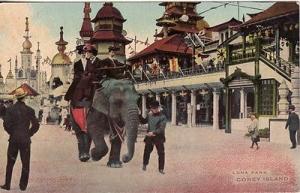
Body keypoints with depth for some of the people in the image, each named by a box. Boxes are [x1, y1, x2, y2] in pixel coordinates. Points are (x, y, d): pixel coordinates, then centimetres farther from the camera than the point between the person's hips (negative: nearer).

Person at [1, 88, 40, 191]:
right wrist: (29, 134, 6)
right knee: (25, 164, 8)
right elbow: (36, 125, -4)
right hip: (25, 140, -1)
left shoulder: (10, 109, -3)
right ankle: (23, 185, 10)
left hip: (13, 139, 1)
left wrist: (12, 133, 7)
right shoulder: (29, 110, -4)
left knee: (10, 163, 11)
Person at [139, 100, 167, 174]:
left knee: (161, 153, 0)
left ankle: (161, 169, 12)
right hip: (149, 137, 4)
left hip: (159, 137, -4)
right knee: (147, 151, 13)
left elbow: (162, 128, -18)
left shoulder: (162, 117, -11)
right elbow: (144, 121, 22)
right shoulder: (149, 115, 5)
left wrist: (153, 132, -25)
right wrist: (139, 115, 9)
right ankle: (144, 164, 36)